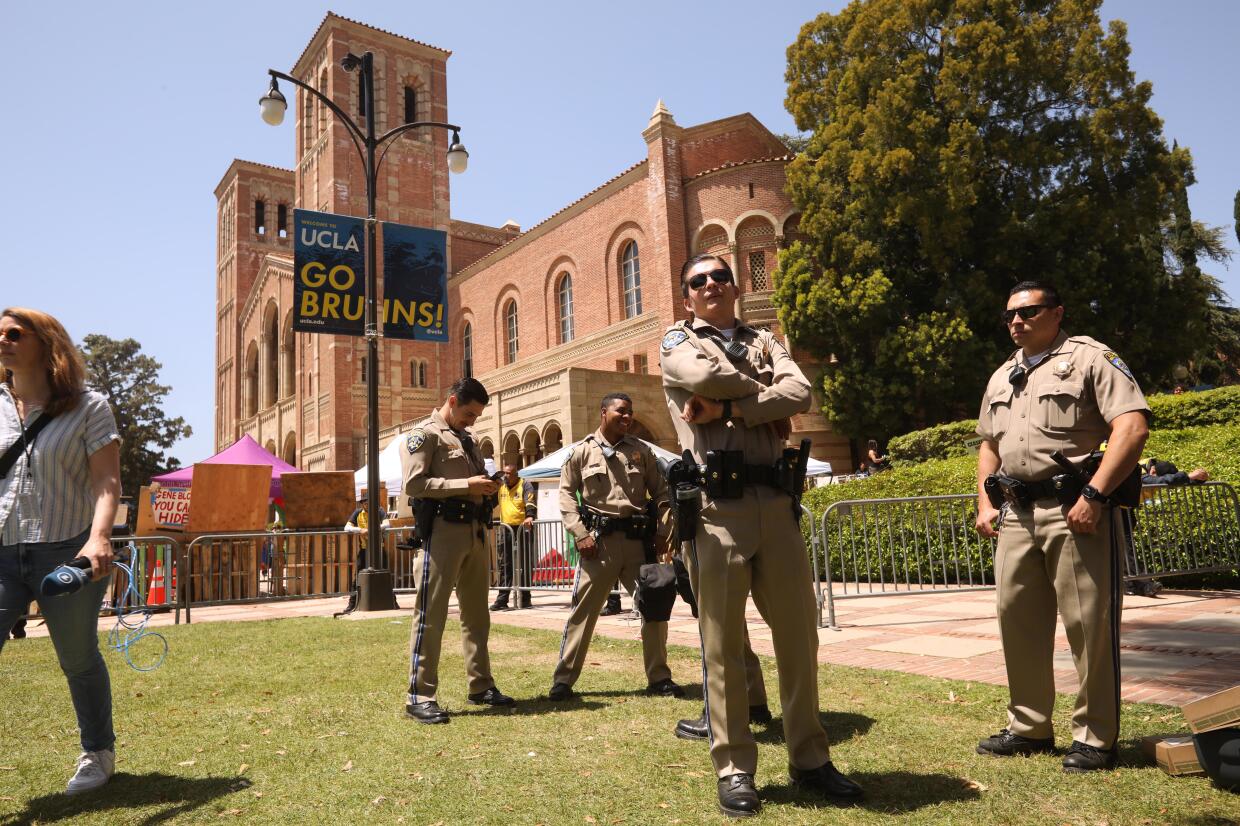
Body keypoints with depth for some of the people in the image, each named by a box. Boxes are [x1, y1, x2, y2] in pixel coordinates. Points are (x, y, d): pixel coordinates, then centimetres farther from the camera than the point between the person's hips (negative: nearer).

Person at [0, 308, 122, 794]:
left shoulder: (87, 407, -2)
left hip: (68, 554, -3)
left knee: (78, 660, 11)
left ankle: (98, 754, 32)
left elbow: (105, 483, -10)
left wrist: (98, 539, -26)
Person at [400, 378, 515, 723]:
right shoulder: (425, 434, -3)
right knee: (430, 614, -5)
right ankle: (420, 696, 0)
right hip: (443, 530, -8)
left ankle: (481, 686, 24)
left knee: (476, 613, 14)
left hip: (477, 532, 8)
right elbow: (413, 484, -15)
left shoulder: (468, 439, 20)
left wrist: (490, 484, 7)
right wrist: (465, 485, -18)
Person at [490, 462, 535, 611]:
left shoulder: (525, 486, -3)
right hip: (506, 529, 5)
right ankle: (502, 599, 5)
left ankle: (524, 597, 8)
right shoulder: (500, 487, 15)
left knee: (525, 564, 1)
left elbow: (531, 504, -17)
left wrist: (530, 516, -33)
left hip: (523, 527, -5)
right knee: (505, 565, 4)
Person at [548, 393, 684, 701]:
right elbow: (566, 494, 2)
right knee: (583, 609, 1)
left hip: (638, 538, 3)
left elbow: (660, 491, 10)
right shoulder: (582, 452, 3)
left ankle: (659, 678, 19)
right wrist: (580, 534, -8)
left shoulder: (641, 451, 9)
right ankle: (563, 678, 14)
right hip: (599, 539, -2)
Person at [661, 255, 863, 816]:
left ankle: (809, 758, 22)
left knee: (798, 632, 8)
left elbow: (800, 393, -2)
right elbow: (704, 375, -13)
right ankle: (734, 769, 15)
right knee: (723, 643, 3)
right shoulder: (677, 340, 11)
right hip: (716, 505, -3)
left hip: (777, 503, 4)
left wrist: (727, 409, -11)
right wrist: (766, 397, 1)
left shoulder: (765, 342, 19)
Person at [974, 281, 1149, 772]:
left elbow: (1133, 425, -13)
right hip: (1017, 513, 7)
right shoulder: (1002, 377, 20)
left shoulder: (1089, 358, -2)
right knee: (1018, 620, 10)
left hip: (1075, 511, -7)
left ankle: (1095, 737, 13)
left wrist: (1095, 496, -20)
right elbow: (989, 445, 26)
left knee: (1090, 625, -1)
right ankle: (1029, 728, 23)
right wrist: (985, 504, 14)